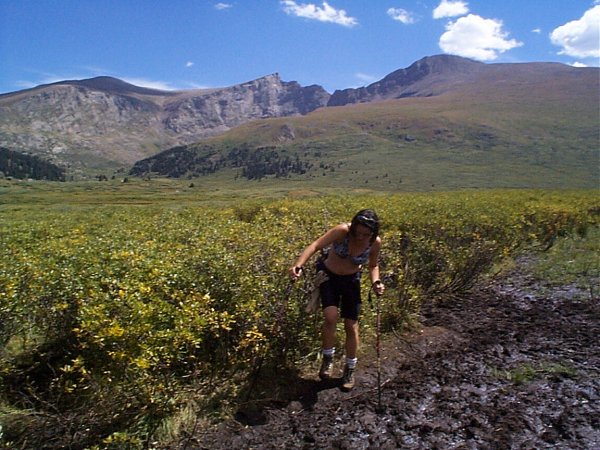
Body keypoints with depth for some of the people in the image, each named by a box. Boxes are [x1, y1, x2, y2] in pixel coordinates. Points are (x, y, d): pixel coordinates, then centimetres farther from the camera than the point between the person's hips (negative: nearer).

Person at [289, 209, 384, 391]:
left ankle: (350, 369, 25)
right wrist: (298, 265, -55)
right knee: (330, 317, -22)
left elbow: (373, 265, 1)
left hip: (351, 280, 2)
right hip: (328, 275, -2)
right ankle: (328, 358, 6)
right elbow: (315, 246, -40)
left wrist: (376, 282, -18)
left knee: (351, 326, 2)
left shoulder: (375, 243, -19)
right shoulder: (342, 231, -30)